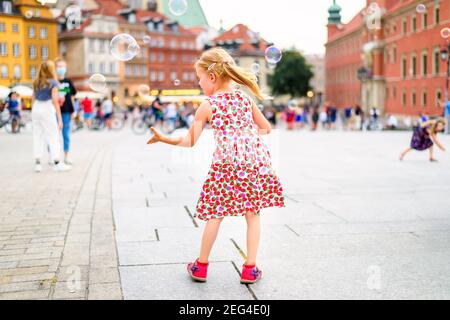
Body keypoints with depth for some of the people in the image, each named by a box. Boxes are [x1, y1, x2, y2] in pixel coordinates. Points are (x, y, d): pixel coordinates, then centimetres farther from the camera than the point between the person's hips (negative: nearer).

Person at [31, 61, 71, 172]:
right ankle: (57, 163, 4)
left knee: (37, 136, 10)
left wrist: (33, 114, 21)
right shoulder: (53, 83, -7)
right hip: (47, 109, -6)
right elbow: (55, 101, -11)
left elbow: (33, 99, 12)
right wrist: (60, 119, -9)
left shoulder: (36, 83, 10)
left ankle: (37, 163, 10)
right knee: (53, 136, 1)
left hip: (36, 109, 6)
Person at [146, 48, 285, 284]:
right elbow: (266, 128, 17)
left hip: (227, 162, -3)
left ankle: (201, 266, 22)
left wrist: (163, 138, 11)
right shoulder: (245, 98, 12)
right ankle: (250, 268, 13)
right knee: (252, 214, 10)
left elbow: (190, 141, 2)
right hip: (256, 158, 3)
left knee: (215, 213, 9)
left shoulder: (207, 106, 1)